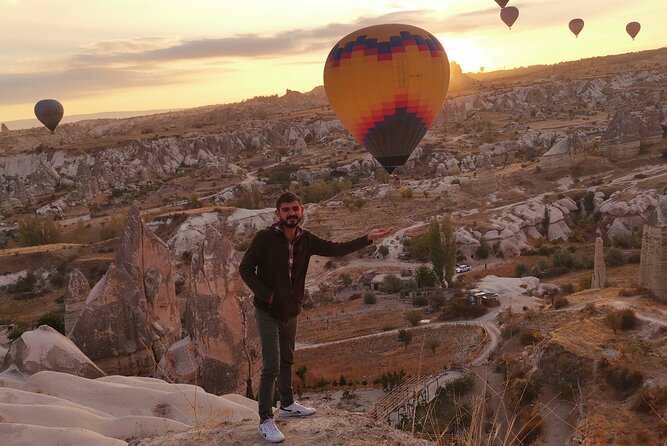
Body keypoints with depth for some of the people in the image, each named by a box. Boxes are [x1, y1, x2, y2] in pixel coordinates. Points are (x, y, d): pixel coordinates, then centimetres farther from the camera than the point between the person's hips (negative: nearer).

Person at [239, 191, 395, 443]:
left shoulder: (306, 240, -4)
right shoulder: (264, 238, -18)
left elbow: (337, 249, -4)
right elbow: (245, 268, -14)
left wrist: (368, 239, -12)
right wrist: (266, 294, -20)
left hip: (291, 312, 6)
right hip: (267, 312, -5)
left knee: (287, 360, 21)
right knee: (271, 366, -7)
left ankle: (287, 404, 40)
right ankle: (265, 420, 7)